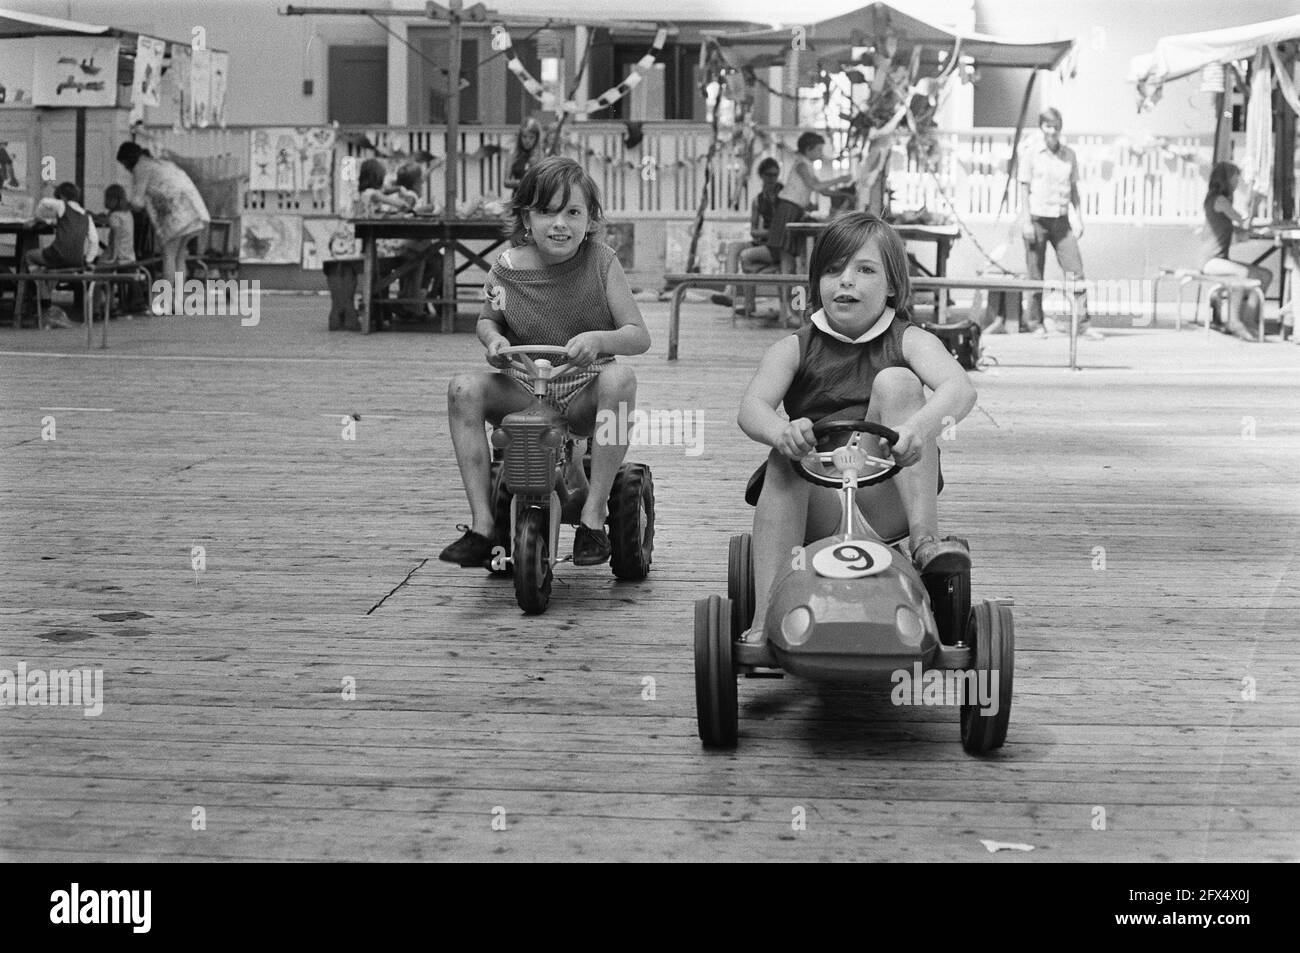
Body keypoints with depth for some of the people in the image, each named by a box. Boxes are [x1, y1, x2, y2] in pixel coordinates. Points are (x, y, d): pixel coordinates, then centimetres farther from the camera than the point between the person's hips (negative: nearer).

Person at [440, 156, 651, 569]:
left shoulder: (601, 262, -8)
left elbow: (639, 336, -9)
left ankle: (594, 516, -26)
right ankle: (483, 523, -21)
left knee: (619, 378, -34)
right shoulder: (507, 268, -4)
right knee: (465, 388, -25)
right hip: (523, 389, 2)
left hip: (584, 395, -2)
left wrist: (598, 339, -31)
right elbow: (487, 320, 16)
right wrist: (493, 338, -9)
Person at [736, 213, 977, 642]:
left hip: (887, 504, -1)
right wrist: (780, 431, -38)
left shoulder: (907, 341, 3)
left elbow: (960, 389, -18)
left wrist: (917, 428, -42)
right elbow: (751, 408, -11)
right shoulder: (794, 349, 8)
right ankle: (765, 620, -38)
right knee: (785, 457, -30)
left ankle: (926, 539, -27)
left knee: (896, 381, -17)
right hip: (820, 510, 1)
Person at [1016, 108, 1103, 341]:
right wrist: (1026, 222, -11)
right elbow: (1024, 189, -5)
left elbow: (1074, 189, 13)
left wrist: (1079, 219, 7)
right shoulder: (1030, 153, -3)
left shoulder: (1069, 154, 8)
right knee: (1036, 275, 2)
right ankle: (1036, 323, 13)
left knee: (1076, 271, -5)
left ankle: (1083, 323, -3)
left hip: (1061, 220, 3)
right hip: (1037, 219, -3)